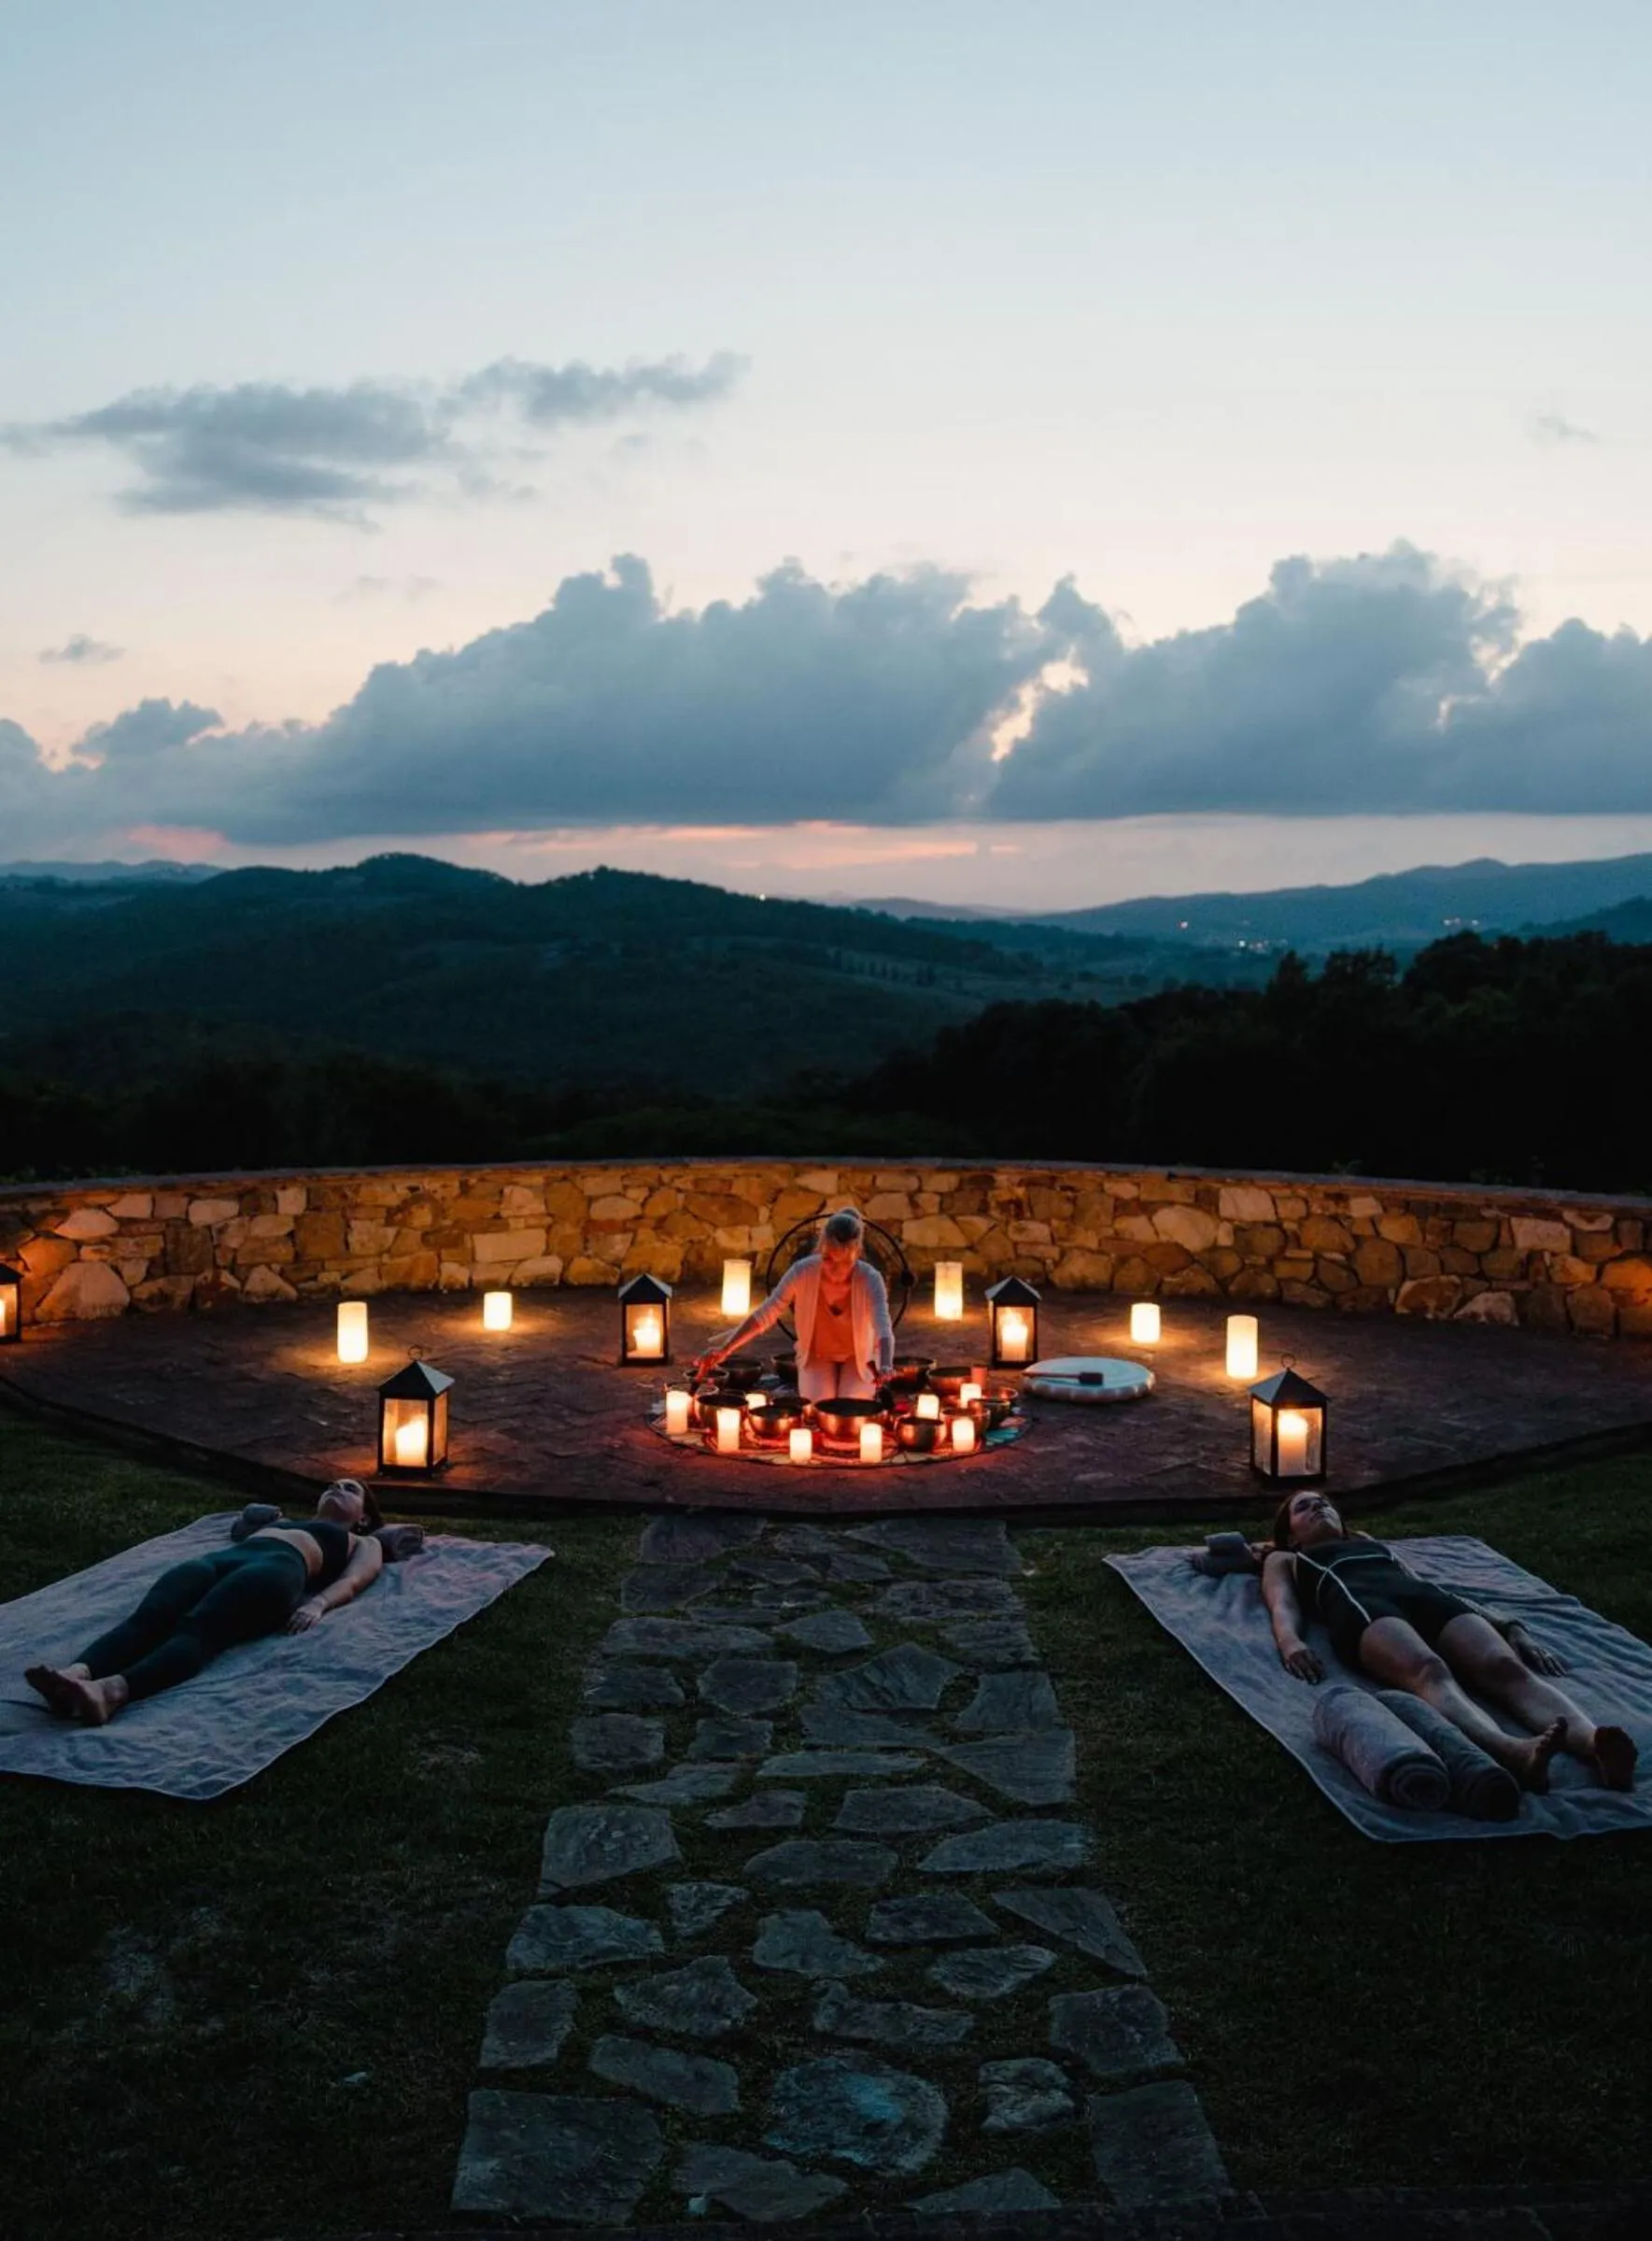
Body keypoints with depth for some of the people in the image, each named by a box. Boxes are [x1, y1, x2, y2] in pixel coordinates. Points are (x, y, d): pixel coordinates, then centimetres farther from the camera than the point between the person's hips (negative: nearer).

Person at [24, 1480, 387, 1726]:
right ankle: (76, 1674, -61)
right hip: (218, 1560, 5)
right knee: (147, 1618, -31)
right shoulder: (284, 1521, 50)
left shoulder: (363, 1544, 33)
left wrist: (318, 1603, -10)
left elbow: (353, 1581, 10)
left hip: (277, 1567, -5)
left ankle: (111, 1692, -66)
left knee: (198, 1629, -38)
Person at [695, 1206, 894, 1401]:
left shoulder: (870, 1279, -29)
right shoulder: (803, 1272, -26)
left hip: (859, 1359, 0)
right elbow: (764, 1315, -22)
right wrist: (725, 1349, -33)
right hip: (816, 1356, 1)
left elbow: (883, 1328, -43)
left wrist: (885, 1367, -65)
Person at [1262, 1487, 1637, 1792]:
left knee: (1506, 1667, -33)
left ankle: (1591, 1742, -64)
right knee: (1428, 1671, -42)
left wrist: (1512, 1627, 14)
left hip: (1428, 1598, 4)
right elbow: (1282, 1606, 14)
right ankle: (1511, 1751, -73)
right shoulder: (1283, 1561, 37)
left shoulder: (1376, 1545, 47)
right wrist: (1290, 1640, -13)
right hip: (1360, 1604, -4)